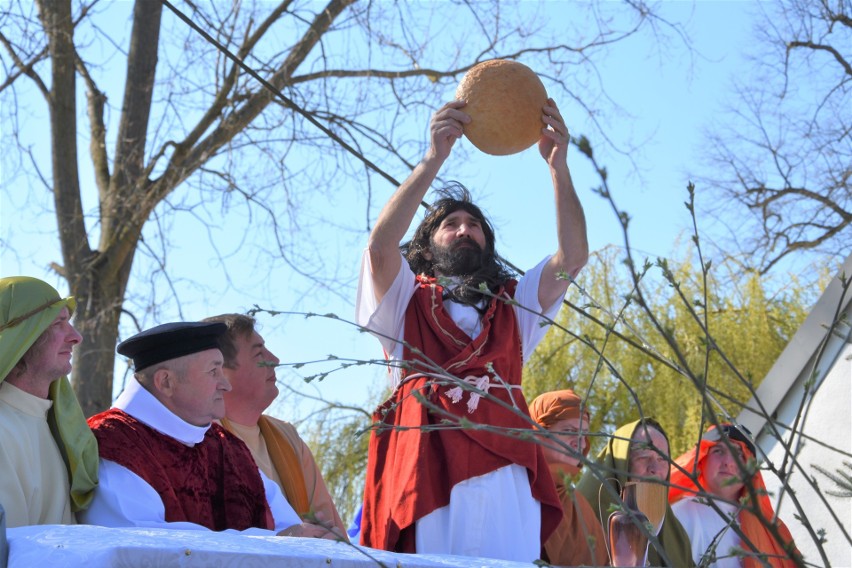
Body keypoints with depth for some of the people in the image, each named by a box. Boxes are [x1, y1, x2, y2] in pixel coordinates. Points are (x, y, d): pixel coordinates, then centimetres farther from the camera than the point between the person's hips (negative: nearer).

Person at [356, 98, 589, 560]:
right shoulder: (405, 299, 21)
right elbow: (381, 244, 0)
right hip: (426, 465, -2)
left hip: (505, 467, 2)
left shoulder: (514, 303, 28)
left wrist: (558, 166, 3)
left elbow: (573, 257, 13)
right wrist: (434, 158, -6)